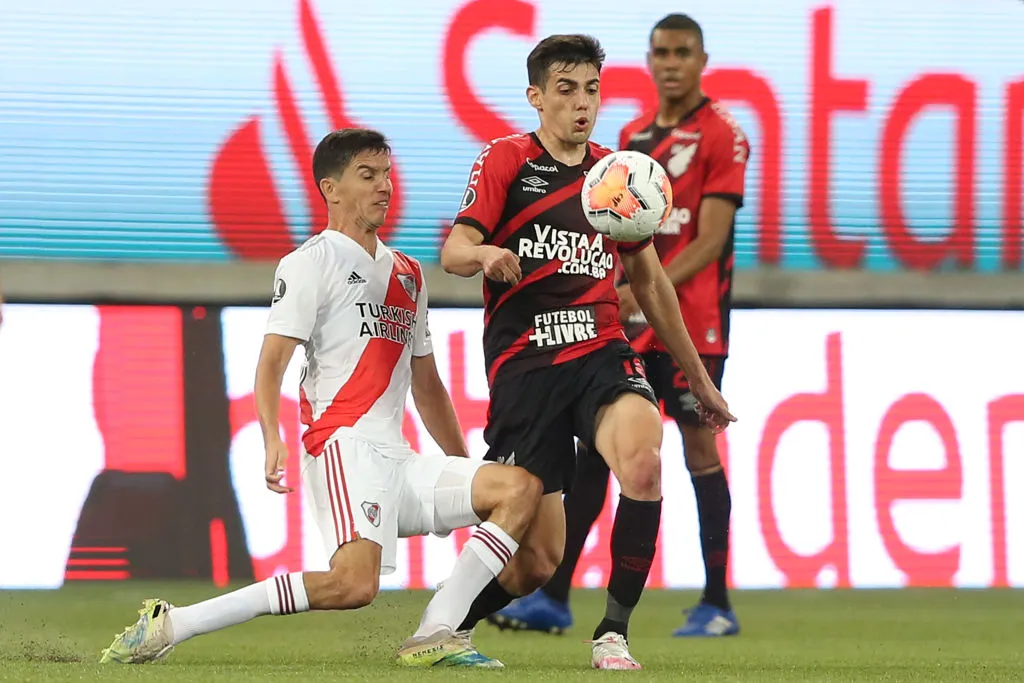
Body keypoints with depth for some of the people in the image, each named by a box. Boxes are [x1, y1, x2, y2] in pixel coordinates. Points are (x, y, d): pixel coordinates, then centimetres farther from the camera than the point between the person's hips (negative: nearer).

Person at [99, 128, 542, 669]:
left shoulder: (407, 274, 24)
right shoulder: (312, 263, 1)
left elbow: (426, 385, 30)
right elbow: (271, 363, -9)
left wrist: (465, 472, 28)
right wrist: (272, 438, -26)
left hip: (400, 462, 8)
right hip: (344, 446, -8)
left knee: (521, 488, -5)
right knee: (354, 583, -29)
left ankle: (435, 634, -10)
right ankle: (170, 624, -26)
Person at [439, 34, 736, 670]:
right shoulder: (506, 160, 2)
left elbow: (649, 279, 24)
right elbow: (454, 250, -9)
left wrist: (697, 375, 26)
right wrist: (485, 255, -34)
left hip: (602, 354, 3)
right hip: (523, 366, -3)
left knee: (643, 463, -31)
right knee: (538, 559, -6)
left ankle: (614, 634, -19)